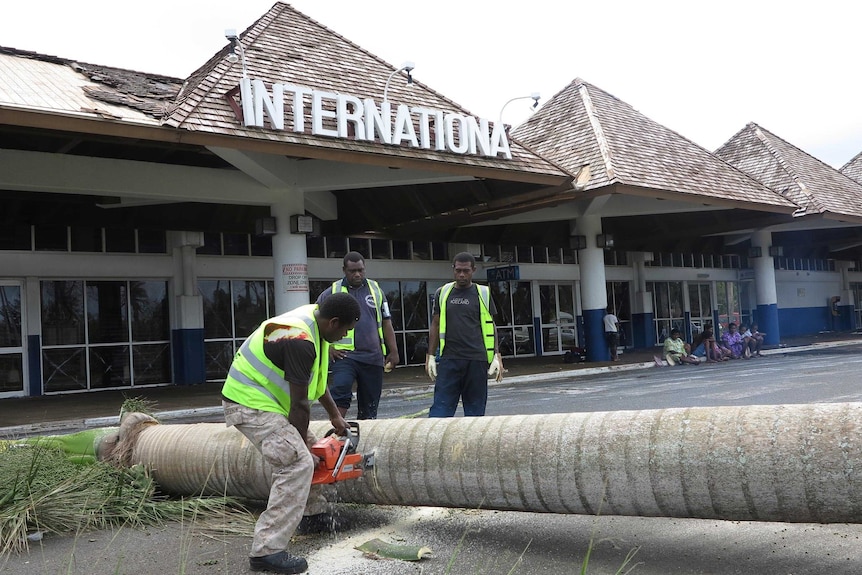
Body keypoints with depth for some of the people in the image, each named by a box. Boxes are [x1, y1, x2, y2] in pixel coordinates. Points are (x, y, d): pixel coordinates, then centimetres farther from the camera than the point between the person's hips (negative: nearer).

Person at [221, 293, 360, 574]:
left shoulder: (312, 319, 2)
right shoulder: (300, 341, -28)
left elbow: (315, 379, 15)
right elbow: (300, 402, -19)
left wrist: (334, 415, 18)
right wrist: (302, 440, -5)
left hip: (261, 396, 11)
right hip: (250, 404, -11)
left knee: (302, 452, 23)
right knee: (298, 464, -19)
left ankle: (314, 514, 38)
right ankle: (266, 551, -18)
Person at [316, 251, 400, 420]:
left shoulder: (376, 290, 12)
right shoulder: (332, 292, 4)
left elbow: (386, 323, 14)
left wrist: (393, 352, 7)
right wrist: (328, 348, -2)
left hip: (373, 357, 3)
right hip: (344, 355, -3)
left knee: (369, 405, 6)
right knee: (340, 392, -24)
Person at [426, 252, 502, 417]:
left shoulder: (483, 293, 7)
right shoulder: (442, 293, 10)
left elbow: (491, 326, 9)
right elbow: (435, 325, 13)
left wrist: (496, 355, 0)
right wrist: (430, 356, 7)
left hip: (477, 360, 0)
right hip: (449, 360, 0)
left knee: (475, 409, 4)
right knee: (441, 408, -5)